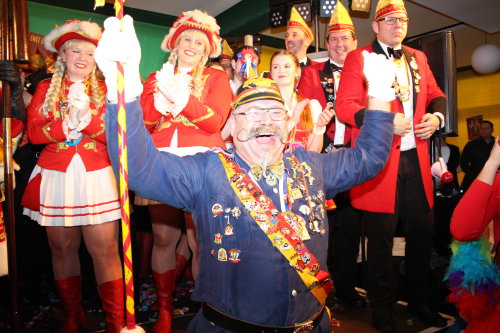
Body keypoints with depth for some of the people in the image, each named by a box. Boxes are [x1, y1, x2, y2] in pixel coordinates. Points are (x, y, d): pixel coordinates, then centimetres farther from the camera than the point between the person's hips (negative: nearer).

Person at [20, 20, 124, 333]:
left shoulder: (105, 91, 9)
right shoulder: (46, 88, 12)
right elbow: (34, 131, 1)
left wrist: (87, 117, -18)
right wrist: (65, 126, -14)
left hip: (97, 176, -2)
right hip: (56, 176, 2)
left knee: (105, 250, -5)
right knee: (62, 248, 9)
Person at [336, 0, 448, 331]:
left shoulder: (418, 58, 19)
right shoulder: (359, 58, 2)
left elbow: (436, 95, 23)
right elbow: (345, 106, -8)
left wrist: (436, 116, 1)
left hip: (416, 158, 6)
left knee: (422, 232, 12)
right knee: (382, 238, 3)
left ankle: (420, 303, 33)